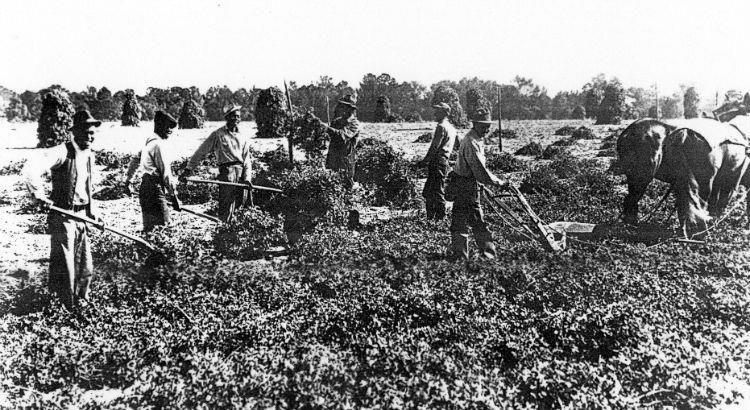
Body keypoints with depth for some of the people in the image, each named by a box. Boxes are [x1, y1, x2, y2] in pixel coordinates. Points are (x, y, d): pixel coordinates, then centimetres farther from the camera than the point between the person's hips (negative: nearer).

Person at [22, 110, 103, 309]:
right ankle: (67, 305, 15)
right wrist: (40, 196, -27)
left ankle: (80, 299, 32)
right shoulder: (62, 152, -15)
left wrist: (92, 213, 16)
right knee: (64, 264, 1)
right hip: (62, 217, -7)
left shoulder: (89, 156, 10)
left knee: (85, 267, 15)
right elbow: (30, 169, -29)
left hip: (81, 217, 7)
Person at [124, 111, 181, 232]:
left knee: (150, 226, 12)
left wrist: (128, 179, 34)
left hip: (146, 185, 10)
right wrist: (173, 196, -17)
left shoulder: (150, 141, 15)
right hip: (154, 188, -10)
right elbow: (165, 172, -18)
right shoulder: (159, 144, -15)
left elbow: (135, 160, 25)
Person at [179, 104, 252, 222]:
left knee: (241, 201, 3)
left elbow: (247, 160, 12)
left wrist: (247, 178, -3)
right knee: (227, 204, -8)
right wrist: (188, 169, -2)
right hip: (226, 170, -4)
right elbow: (201, 152, 4)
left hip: (241, 171, 4)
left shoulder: (243, 137, 16)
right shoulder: (218, 134, 4)